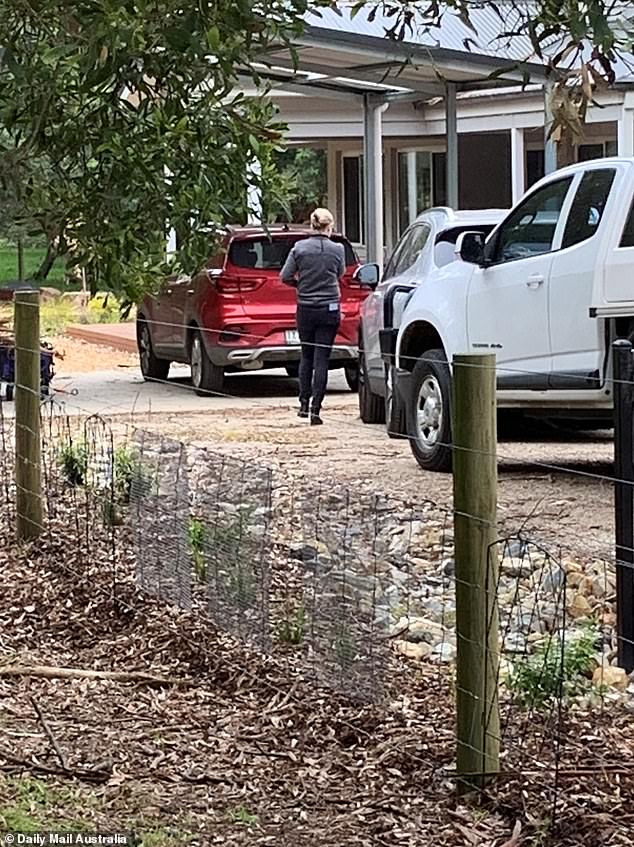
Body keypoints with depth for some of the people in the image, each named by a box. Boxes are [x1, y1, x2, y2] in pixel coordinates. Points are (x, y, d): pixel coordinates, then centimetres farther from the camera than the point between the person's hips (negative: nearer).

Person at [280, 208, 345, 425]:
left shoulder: (300, 247, -5)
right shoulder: (337, 249, -6)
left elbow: (285, 276, -3)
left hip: (305, 308, 1)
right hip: (329, 308, -1)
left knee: (306, 356, 17)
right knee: (321, 359, -1)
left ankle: (304, 404, 19)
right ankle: (316, 408, -5)